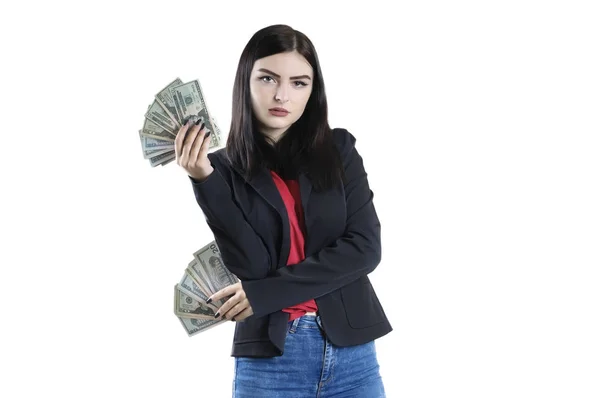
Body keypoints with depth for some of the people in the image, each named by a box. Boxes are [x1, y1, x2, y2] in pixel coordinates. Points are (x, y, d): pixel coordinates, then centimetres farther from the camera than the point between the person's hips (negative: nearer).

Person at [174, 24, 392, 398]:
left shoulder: (338, 149, 2)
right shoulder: (224, 167, -2)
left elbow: (364, 248, -7)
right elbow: (252, 267, -11)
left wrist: (264, 293, -12)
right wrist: (205, 181, -20)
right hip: (270, 358, -1)